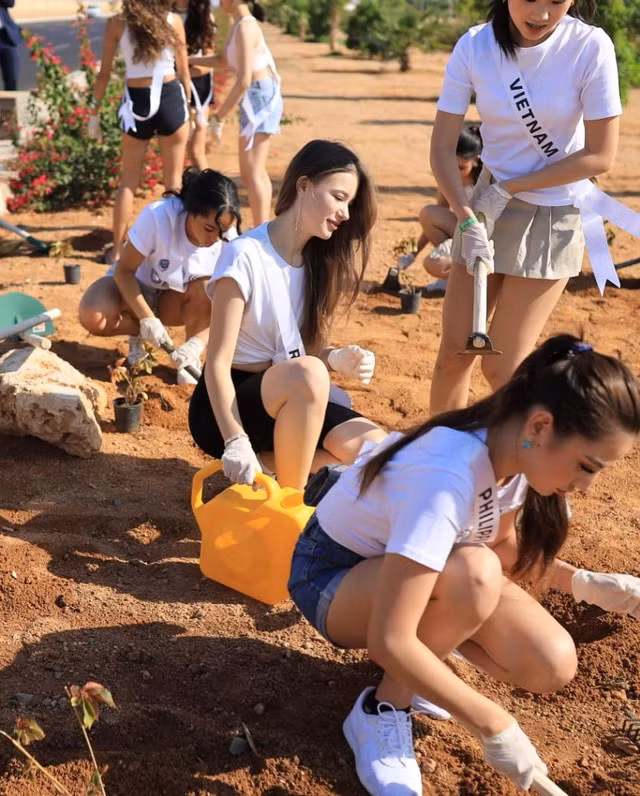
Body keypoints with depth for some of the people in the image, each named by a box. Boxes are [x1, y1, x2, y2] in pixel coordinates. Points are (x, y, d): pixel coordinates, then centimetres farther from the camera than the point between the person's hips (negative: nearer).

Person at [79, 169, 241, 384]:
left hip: (176, 301, 2)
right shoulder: (158, 216, -32)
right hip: (136, 288, -1)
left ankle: (190, 360, -11)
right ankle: (138, 334, -1)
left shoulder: (229, 241, -24)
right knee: (92, 316, -33)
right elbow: (124, 270, -22)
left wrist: (197, 343, -36)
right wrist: (147, 319, -33)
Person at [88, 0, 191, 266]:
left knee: (129, 181, 12)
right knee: (173, 180, 9)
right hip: (170, 99, -1)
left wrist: (95, 109, 9)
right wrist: (187, 107, 15)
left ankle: (117, 249, 15)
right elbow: (184, 72, 4)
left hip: (136, 103, 1)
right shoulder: (173, 21, -1)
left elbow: (104, 73, 0)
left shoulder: (117, 24, -2)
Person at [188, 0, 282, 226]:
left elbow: (244, 81, -24)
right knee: (253, 171, 16)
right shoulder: (242, 24, 12)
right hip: (255, 99, 10)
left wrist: (218, 118, -20)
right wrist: (187, 59, 27)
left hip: (259, 97, -10)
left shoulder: (245, 27, -18)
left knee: (252, 173, -11)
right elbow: (226, 60, 28)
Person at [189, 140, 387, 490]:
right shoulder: (246, 256, -17)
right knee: (306, 373, -37)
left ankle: (276, 461, 3)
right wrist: (236, 441, -30)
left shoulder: (316, 260, 4)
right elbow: (217, 363, -20)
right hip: (227, 405, -6)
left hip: (288, 404, 6)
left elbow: (307, 350, 7)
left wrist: (336, 359, -16)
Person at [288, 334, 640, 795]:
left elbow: (502, 544, 7)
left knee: (552, 667, -15)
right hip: (333, 576, -6)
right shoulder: (447, 478, -37)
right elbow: (388, 642, -38)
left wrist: (584, 583, -8)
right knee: (474, 572, -37)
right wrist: (495, 728, -32)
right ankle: (383, 711, -14)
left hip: (420, 569, 7)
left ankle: (430, 641, 11)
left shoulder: (511, 448, -14)